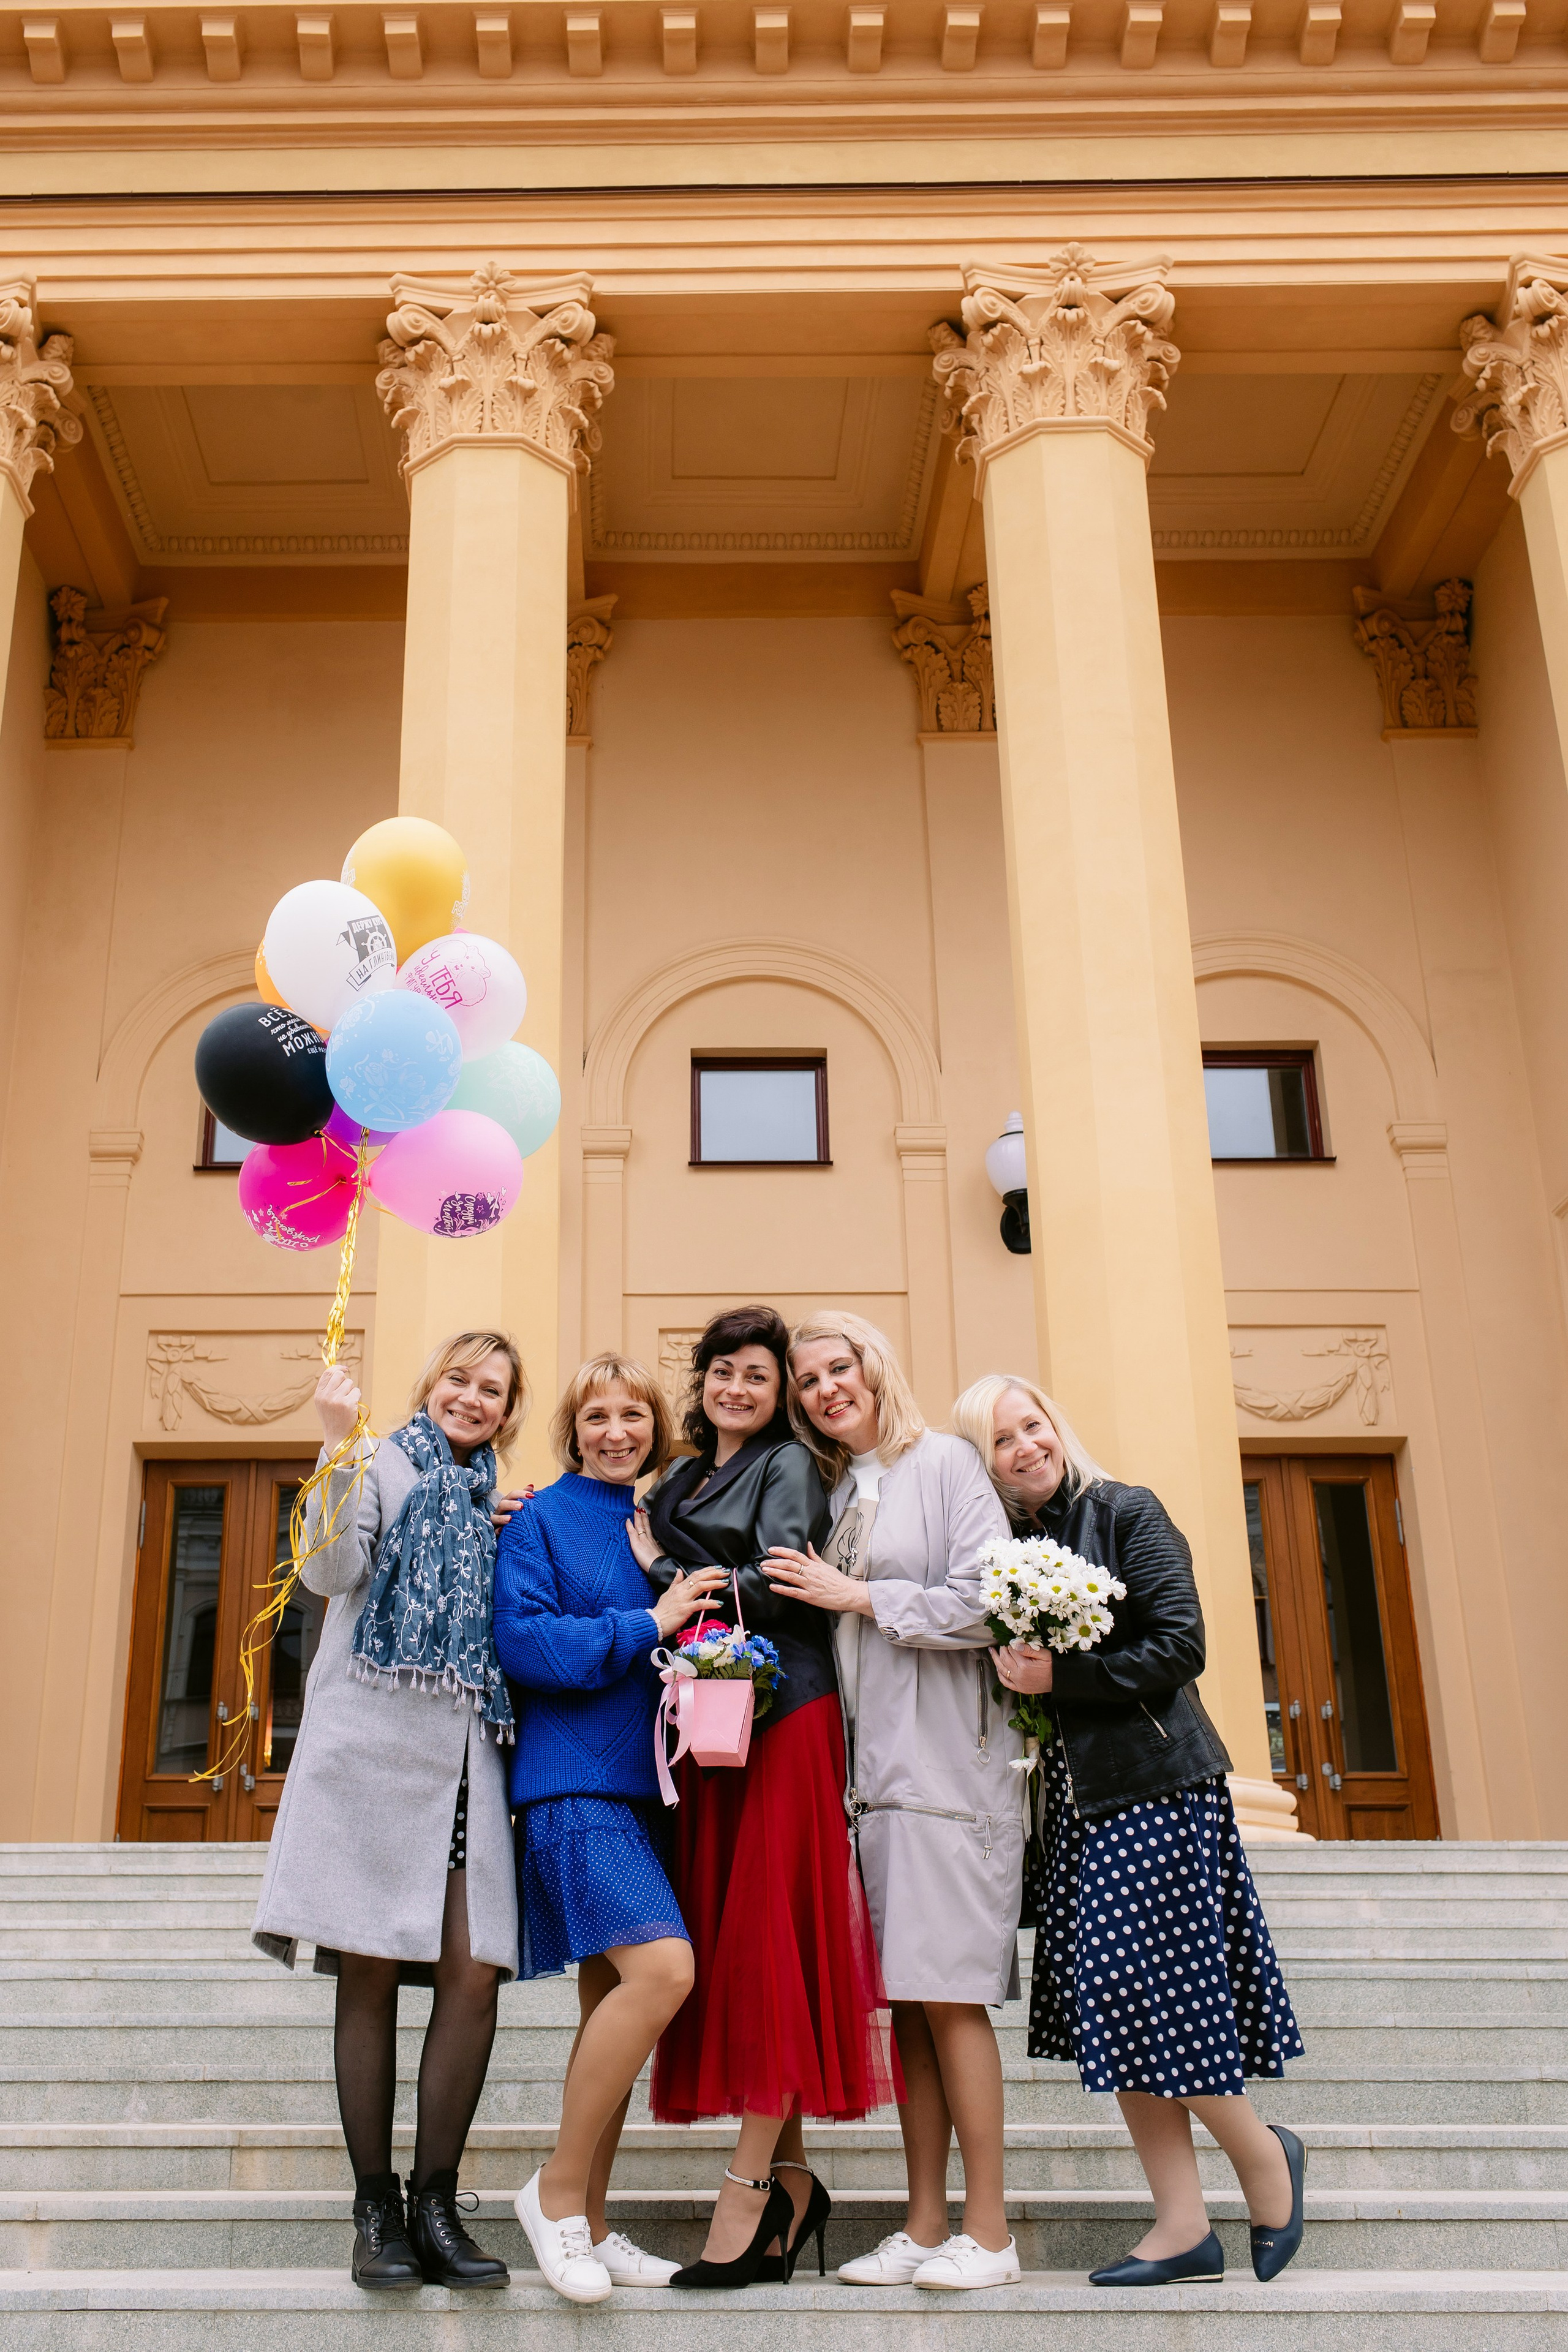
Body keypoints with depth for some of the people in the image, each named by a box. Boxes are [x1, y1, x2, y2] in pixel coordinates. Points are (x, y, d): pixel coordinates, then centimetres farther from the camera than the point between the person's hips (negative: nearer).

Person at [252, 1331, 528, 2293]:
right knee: (370, 1972, -1)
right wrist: (340, 1447, -16)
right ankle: (376, 2209, 10)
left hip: (465, 1747, 4)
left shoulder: (496, 1502, 22)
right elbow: (332, 1572, -8)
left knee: (475, 1973, -5)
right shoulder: (382, 1464, 8)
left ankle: (436, 2203, 6)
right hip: (374, 1737, -4)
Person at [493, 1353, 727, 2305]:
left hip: (645, 1783, 7)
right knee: (663, 1967, -21)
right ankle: (558, 2190, -4)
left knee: (615, 1998, 10)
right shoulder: (544, 1519, -2)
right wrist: (645, 1626, -12)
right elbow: (524, 1641, -13)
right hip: (574, 1779, -7)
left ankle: (589, 2224, 20)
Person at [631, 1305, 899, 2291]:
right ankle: (791, 2180, 12)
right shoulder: (680, 1482, 20)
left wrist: (662, 1568, -3)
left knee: (764, 1934, -8)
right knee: (724, 1940, 4)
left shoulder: (788, 1464, 1)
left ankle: (749, 2181, -4)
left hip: (783, 1718, -6)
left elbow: (775, 1589, -11)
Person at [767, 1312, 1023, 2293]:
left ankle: (989, 2232, 5)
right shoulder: (834, 1489, 16)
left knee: (949, 1992, -4)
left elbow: (986, 1605, -12)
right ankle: (926, 2225, 14)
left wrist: (861, 1595, -8)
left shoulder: (945, 1462, -3)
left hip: (947, 1760, -6)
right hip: (872, 1765, 6)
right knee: (906, 2000, 8)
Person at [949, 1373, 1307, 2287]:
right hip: (1071, 1800, 6)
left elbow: (1181, 1646, -13)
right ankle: (1184, 2226, 15)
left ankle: (1267, 2156, 18)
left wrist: (1060, 1676, -17)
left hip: (1155, 1788, -6)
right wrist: (1012, 1678, -3)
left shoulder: (1127, 1513, -6)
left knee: (1148, 1994, -7)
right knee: (1110, 2009, 6)